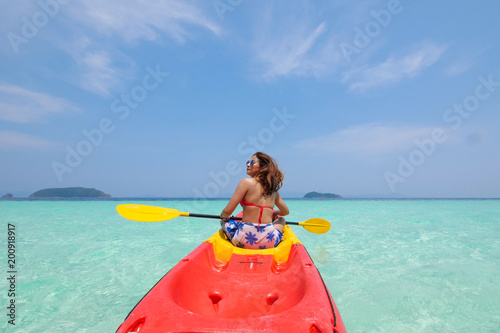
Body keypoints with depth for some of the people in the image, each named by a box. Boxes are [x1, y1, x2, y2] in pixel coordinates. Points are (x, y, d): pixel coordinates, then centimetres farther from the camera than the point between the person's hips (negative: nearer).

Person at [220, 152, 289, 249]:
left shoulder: (246, 182, -8)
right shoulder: (273, 191, 6)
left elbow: (228, 211, -10)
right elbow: (286, 212, 22)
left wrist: (222, 215, 14)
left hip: (245, 240, -3)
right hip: (270, 242, 4)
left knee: (224, 220, 25)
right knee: (281, 219, 34)